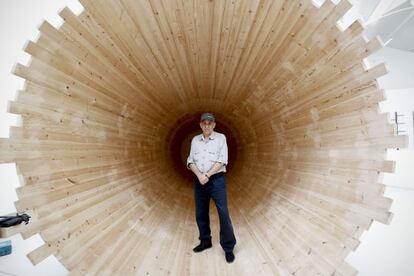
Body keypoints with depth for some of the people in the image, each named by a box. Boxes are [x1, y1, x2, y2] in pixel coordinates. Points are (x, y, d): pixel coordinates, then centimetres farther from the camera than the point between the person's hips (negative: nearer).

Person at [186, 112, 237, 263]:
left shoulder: (221, 138, -2)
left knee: (223, 214, -3)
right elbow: (190, 161, 5)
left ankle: (228, 247, 10)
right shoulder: (195, 140, 8)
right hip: (199, 181, 4)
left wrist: (207, 175, -15)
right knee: (200, 214, 12)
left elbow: (222, 160, -10)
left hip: (216, 180, -4)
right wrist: (199, 175, -12)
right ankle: (205, 241, 31)